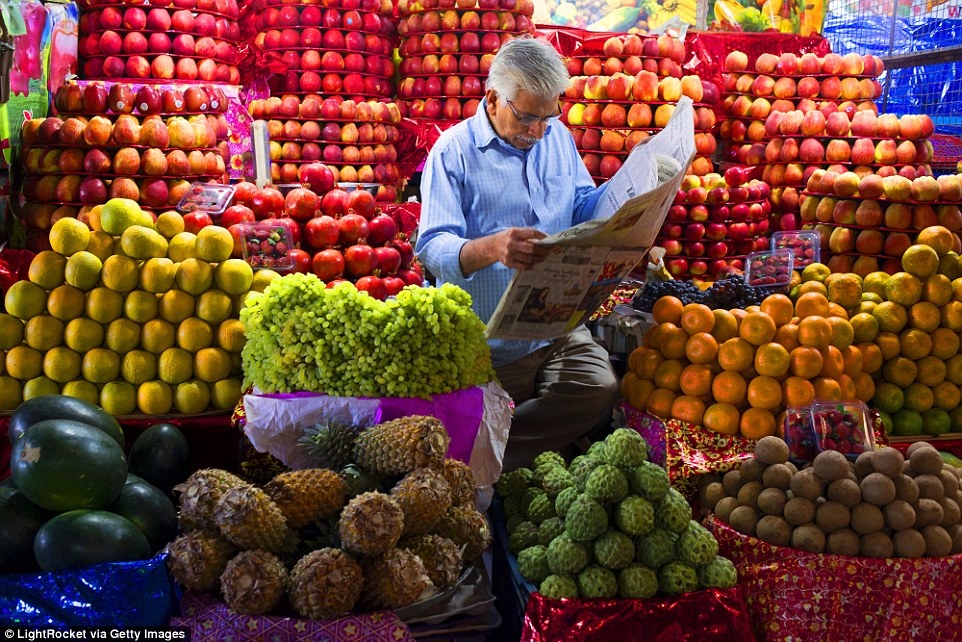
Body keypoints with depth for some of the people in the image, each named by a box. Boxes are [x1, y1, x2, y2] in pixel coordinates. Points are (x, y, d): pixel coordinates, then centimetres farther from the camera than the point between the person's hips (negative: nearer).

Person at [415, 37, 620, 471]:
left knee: (600, 388, -21)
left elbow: (584, 207, 18)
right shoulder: (453, 151, -7)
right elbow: (433, 248, -18)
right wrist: (491, 247, -38)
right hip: (487, 341, -4)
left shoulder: (557, 137, 13)